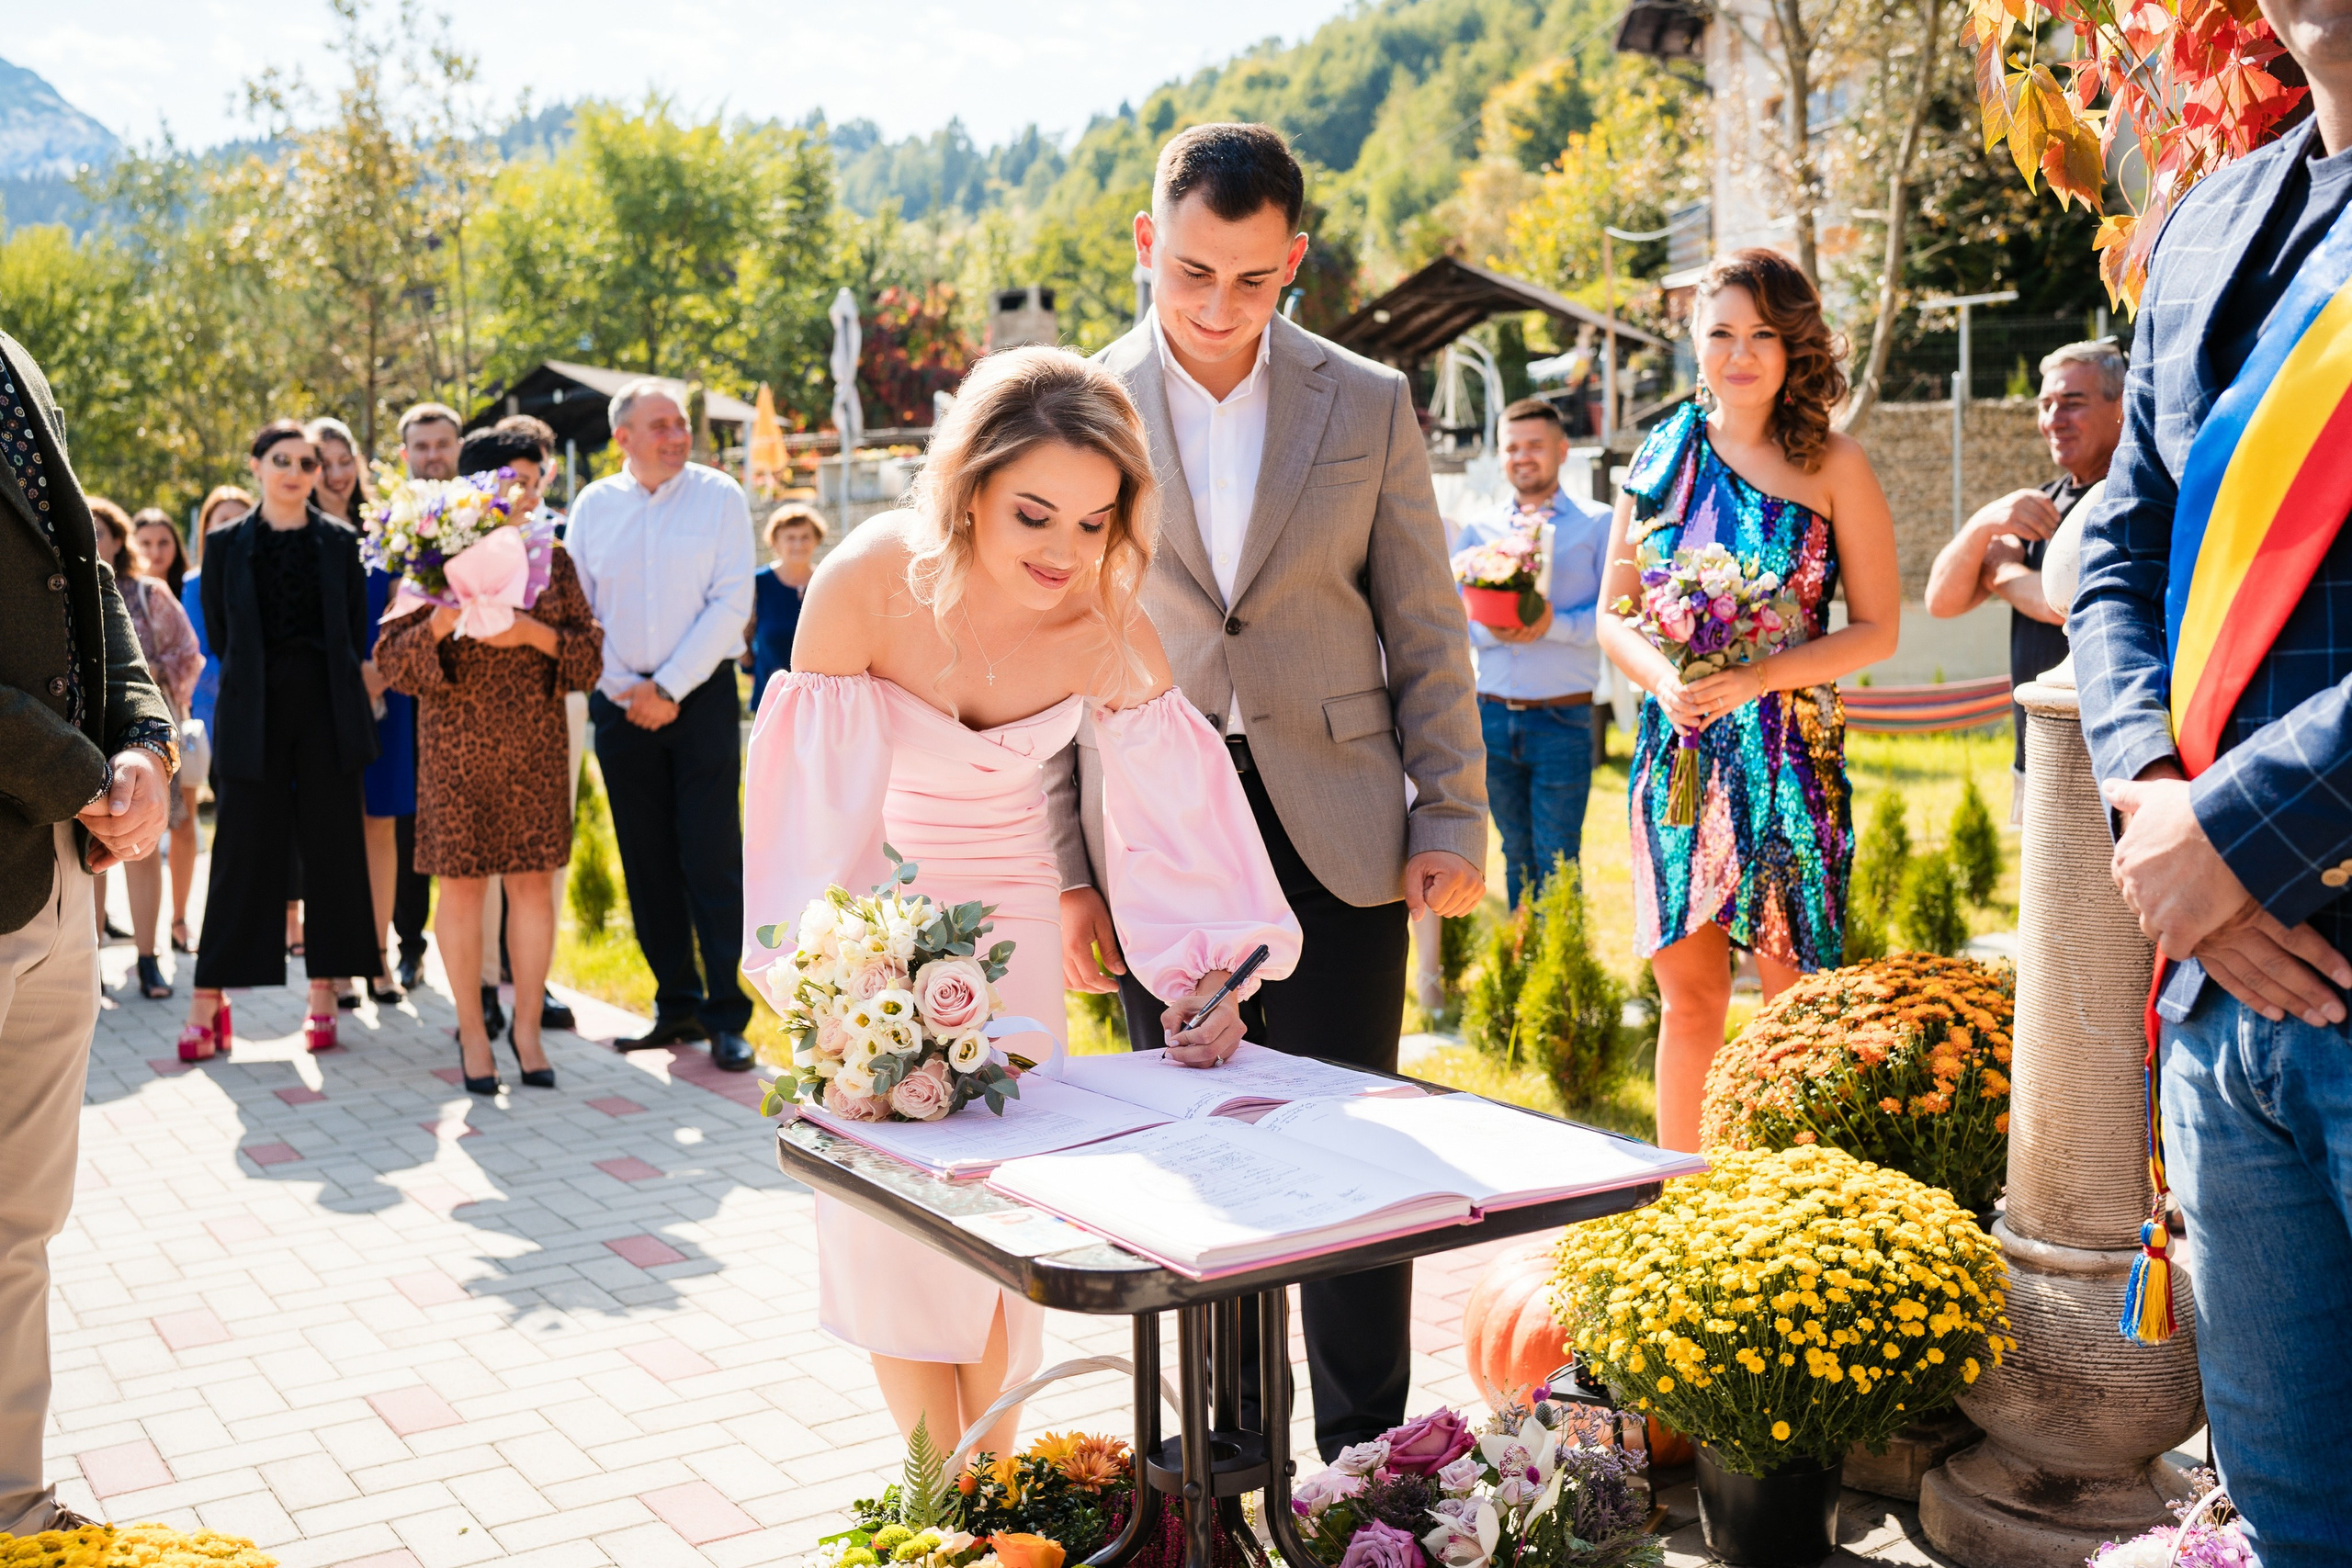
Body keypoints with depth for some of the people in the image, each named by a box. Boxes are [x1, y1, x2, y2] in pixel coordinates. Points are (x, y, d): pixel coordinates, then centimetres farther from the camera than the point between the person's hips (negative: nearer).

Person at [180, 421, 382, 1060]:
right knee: (243, 851, -1)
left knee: (331, 850, 2)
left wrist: (333, 682, 3)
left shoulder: (341, 542, 6)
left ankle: (323, 996, 9)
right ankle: (209, 999, 4)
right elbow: (220, 635, 9)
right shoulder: (227, 544, 6)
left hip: (329, 712, 1)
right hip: (252, 714, 0)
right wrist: (264, 679, 8)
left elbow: (356, 634, 8)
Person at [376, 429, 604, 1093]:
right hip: (456, 746, -2)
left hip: (536, 746, 2)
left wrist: (536, 633, -14)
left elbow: (591, 655, 4)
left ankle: (527, 1026, 14)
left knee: (533, 883, 2)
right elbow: (392, 660, -3)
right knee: (461, 883, 2)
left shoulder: (551, 560, 8)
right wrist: (437, 626, -22)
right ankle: (472, 1031, 14)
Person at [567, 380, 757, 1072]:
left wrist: (669, 688, -11)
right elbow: (575, 607, 7)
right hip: (621, 700, 3)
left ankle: (727, 1017, 0)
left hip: (701, 695, -3)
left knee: (712, 857, -7)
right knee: (646, 860, 7)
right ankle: (677, 1004, 18)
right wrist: (624, 690, -4)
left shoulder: (719, 496, 0)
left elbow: (732, 602, -6)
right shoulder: (593, 505, 7)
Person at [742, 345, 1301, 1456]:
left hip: (1009, 908, 2)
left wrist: (1205, 975, -32)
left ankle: (992, 1471, 23)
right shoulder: (869, 583, -29)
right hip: (870, 912, -1)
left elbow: (1171, 815, -19)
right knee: (891, 1215, -1)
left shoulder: (1108, 627, -23)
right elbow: (818, 800, -26)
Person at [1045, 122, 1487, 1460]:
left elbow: (1425, 631, 6)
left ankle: (1365, 1458, 19)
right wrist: (1064, 867, 0)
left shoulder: (1369, 406, 4)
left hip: (1335, 833, 0)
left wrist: (1452, 819, -1)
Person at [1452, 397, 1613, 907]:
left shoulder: (1596, 524, 4)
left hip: (1562, 718, -3)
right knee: (1516, 856, 11)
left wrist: (1553, 625, -20)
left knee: (1556, 865, -4)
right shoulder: (1478, 530, 13)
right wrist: (1488, 630, -14)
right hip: (1491, 715, 3)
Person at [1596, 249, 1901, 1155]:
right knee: (1687, 999, 6)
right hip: (1677, 746, 3)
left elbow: (1876, 629, -2)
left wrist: (1757, 679, -16)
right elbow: (1612, 614, 11)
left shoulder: (1833, 466, 0)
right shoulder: (1661, 459, 9)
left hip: (1790, 756, -2)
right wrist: (1662, 675, -11)